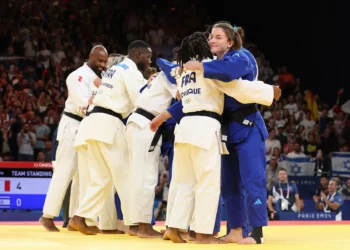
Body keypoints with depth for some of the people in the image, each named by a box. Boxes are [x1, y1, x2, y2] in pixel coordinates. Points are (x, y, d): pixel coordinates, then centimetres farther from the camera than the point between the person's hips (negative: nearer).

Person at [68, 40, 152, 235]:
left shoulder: (115, 69, 24)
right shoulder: (131, 71, -6)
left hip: (97, 123, 9)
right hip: (109, 124, -9)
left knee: (102, 177, 11)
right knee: (125, 175, -2)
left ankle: (79, 217, 6)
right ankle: (134, 223, 2)